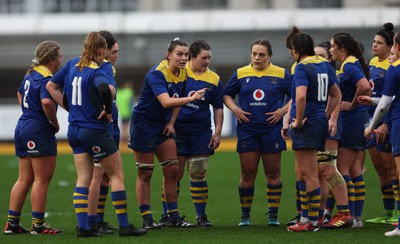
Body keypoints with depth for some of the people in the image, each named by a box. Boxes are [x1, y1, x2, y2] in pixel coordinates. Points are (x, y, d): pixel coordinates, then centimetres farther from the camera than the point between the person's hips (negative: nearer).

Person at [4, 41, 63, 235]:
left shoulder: (31, 74, 14)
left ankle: (12, 223, 11)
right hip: (39, 131, -9)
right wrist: (55, 123, -17)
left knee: (24, 180, 11)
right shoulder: (47, 78, -15)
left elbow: (20, 94, 32)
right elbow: (46, 101, -32)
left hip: (23, 128, 9)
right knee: (42, 179, -4)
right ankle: (38, 225, -3)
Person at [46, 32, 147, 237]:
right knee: (117, 175, 2)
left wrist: (69, 107, 12)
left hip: (75, 131, 7)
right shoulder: (96, 72, -16)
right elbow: (105, 89, -37)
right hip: (95, 130, -7)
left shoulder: (72, 65, 6)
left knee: (83, 178, 9)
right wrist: (108, 111, -19)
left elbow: (51, 86, 14)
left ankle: (82, 226, 2)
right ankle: (124, 226, 2)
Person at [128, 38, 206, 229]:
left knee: (172, 170, 5)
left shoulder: (182, 73, 1)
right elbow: (166, 102, -37)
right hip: (143, 123, -8)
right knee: (145, 173, -2)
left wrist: (171, 122, 6)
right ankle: (146, 219, 2)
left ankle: (173, 217, 12)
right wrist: (191, 98, -43)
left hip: (162, 125, 8)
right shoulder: (157, 73, -24)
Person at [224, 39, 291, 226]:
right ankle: (245, 215, 10)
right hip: (247, 130, 1)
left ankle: (273, 215, 9)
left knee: (273, 173, 2)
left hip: (272, 129, -1)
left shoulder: (281, 74, 2)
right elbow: (226, 94, 15)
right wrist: (234, 109, -2)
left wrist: (284, 110, -9)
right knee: (247, 174, 1)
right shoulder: (240, 74, 7)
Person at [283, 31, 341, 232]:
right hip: (320, 122, 9)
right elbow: (336, 94, 23)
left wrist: (298, 121, -17)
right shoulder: (324, 65, 13)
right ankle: (310, 216, 19)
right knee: (310, 173, 15)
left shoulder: (302, 67, -13)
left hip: (306, 125, -9)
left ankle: (312, 222, -5)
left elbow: (300, 96, -28)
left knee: (308, 174, -6)